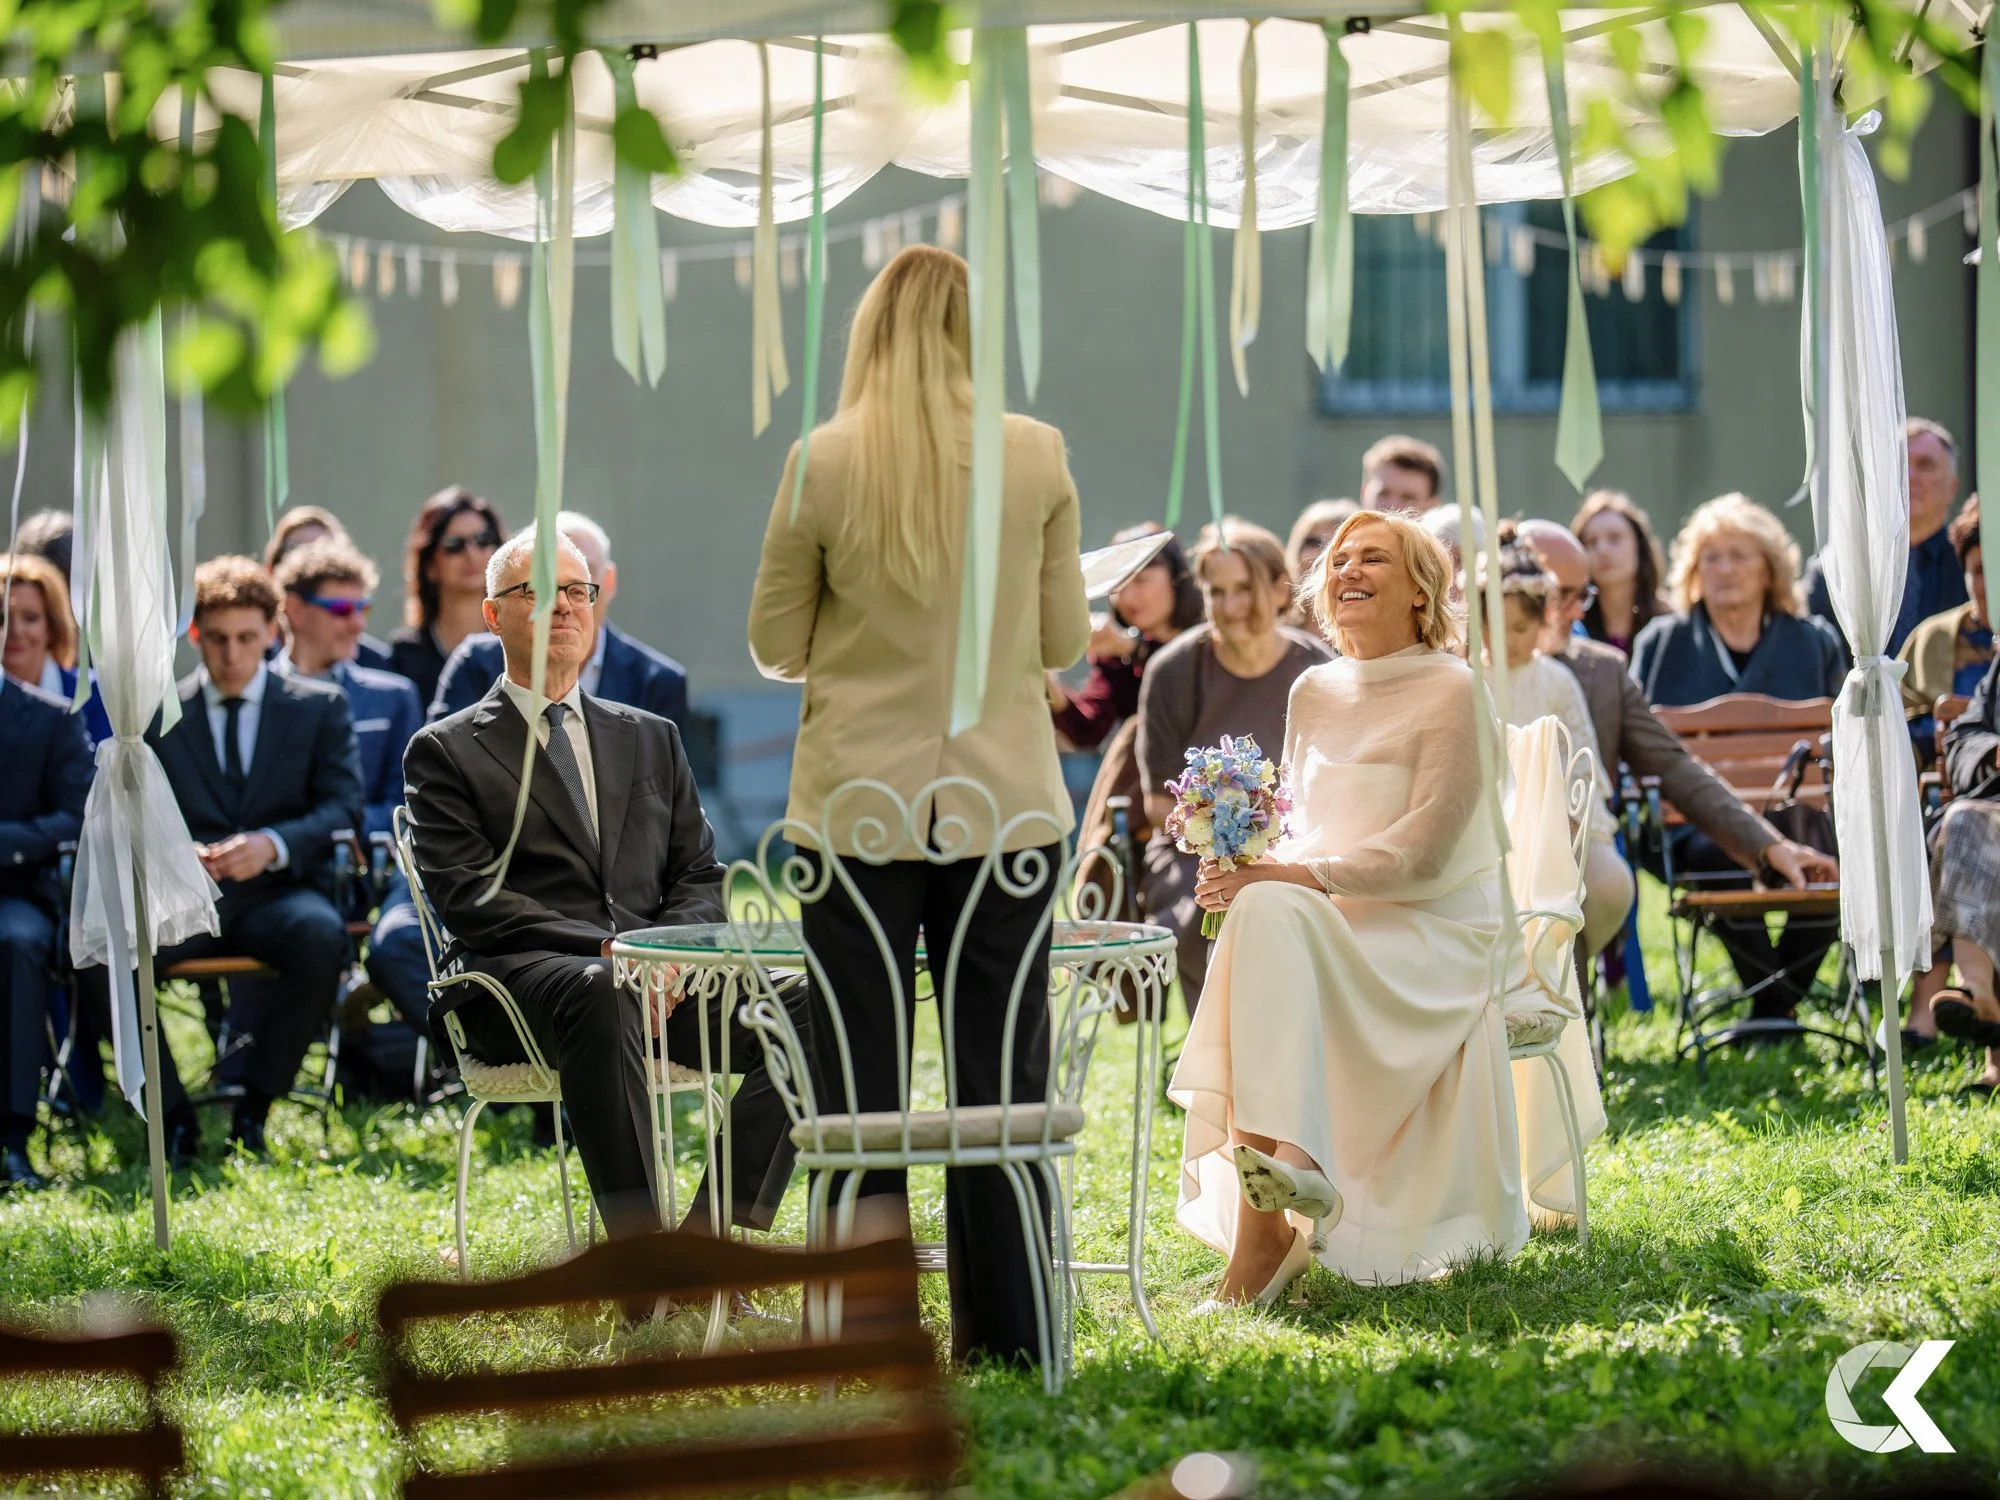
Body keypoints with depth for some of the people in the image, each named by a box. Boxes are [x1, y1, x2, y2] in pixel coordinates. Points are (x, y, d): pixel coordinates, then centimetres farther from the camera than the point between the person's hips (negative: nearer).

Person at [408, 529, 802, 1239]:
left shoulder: (652, 739, 26)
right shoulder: (445, 751, 11)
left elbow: (699, 875, 19)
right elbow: (468, 899, -2)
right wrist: (604, 949, -15)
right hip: (517, 982, -5)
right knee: (599, 994, -41)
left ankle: (715, 1230, -27)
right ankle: (640, 1244, -43)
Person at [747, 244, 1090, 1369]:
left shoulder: (826, 463, -8)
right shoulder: (1039, 457, -5)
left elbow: (776, 643, 0)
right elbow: (1064, 640, 3)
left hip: (858, 802, -1)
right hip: (1007, 802, 1)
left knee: (862, 1069, 7)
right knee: (1001, 1077, 8)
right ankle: (1007, 1340, 10)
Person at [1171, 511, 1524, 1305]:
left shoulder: (1450, 689, -5)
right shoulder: (1313, 692, 15)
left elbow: (1421, 854, -13)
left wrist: (1290, 878, -22)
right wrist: (1254, 867, -4)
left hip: (1432, 938, -5)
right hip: (1330, 931, 5)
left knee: (1271, 918, -33)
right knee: (1260, 911, -30)